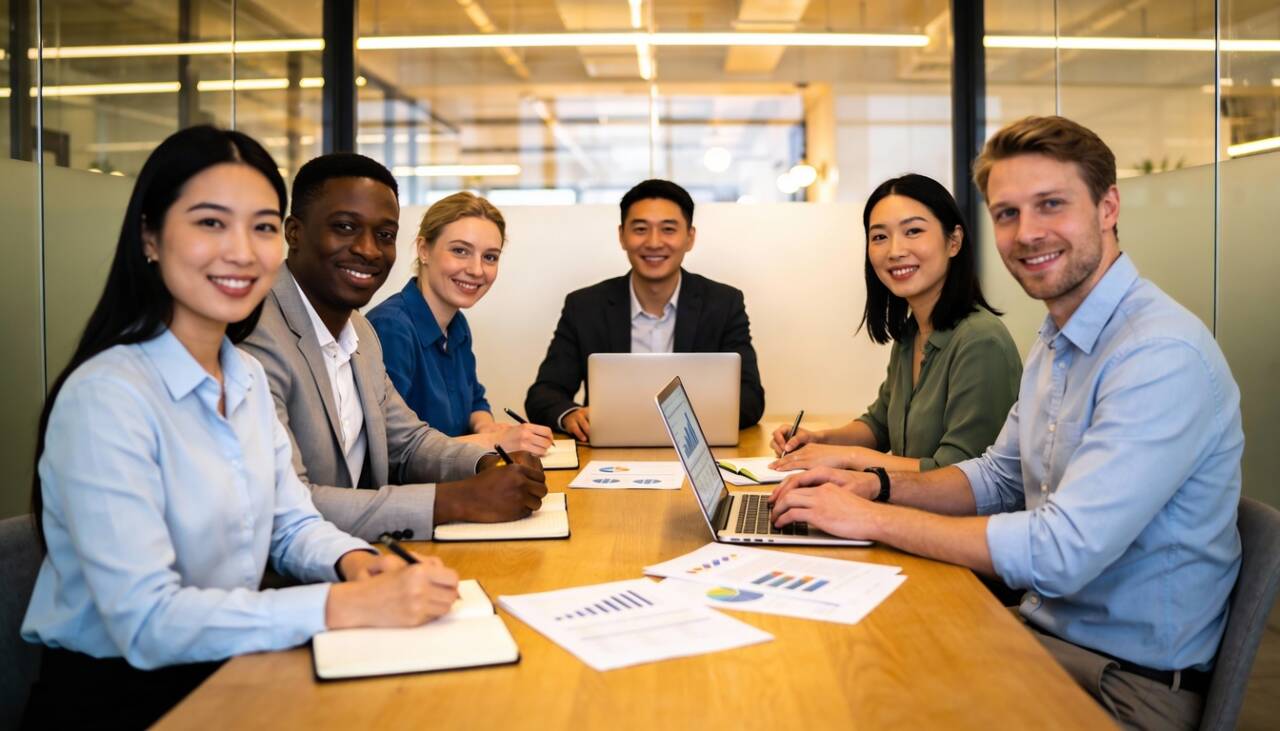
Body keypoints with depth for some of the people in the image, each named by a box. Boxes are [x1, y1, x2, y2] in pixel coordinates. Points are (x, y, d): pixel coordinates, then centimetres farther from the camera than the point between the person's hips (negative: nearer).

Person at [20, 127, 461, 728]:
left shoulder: (247, 378, 4)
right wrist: (350, 605, -30)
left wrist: (354, 561, -13)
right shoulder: (106, 395, -20)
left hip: (230, 671, 7)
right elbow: (145, 621, -25)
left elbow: (292, 525, 8)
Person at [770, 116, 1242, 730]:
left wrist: (872, 518, -21)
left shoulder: (1164, 355, -25)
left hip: (1129, 682, -7)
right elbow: (1001, 478, 16)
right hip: (1044, 629, 8)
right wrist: (879, 485, -2)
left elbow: (1061, 553, -30)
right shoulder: (1055, 342, 7)